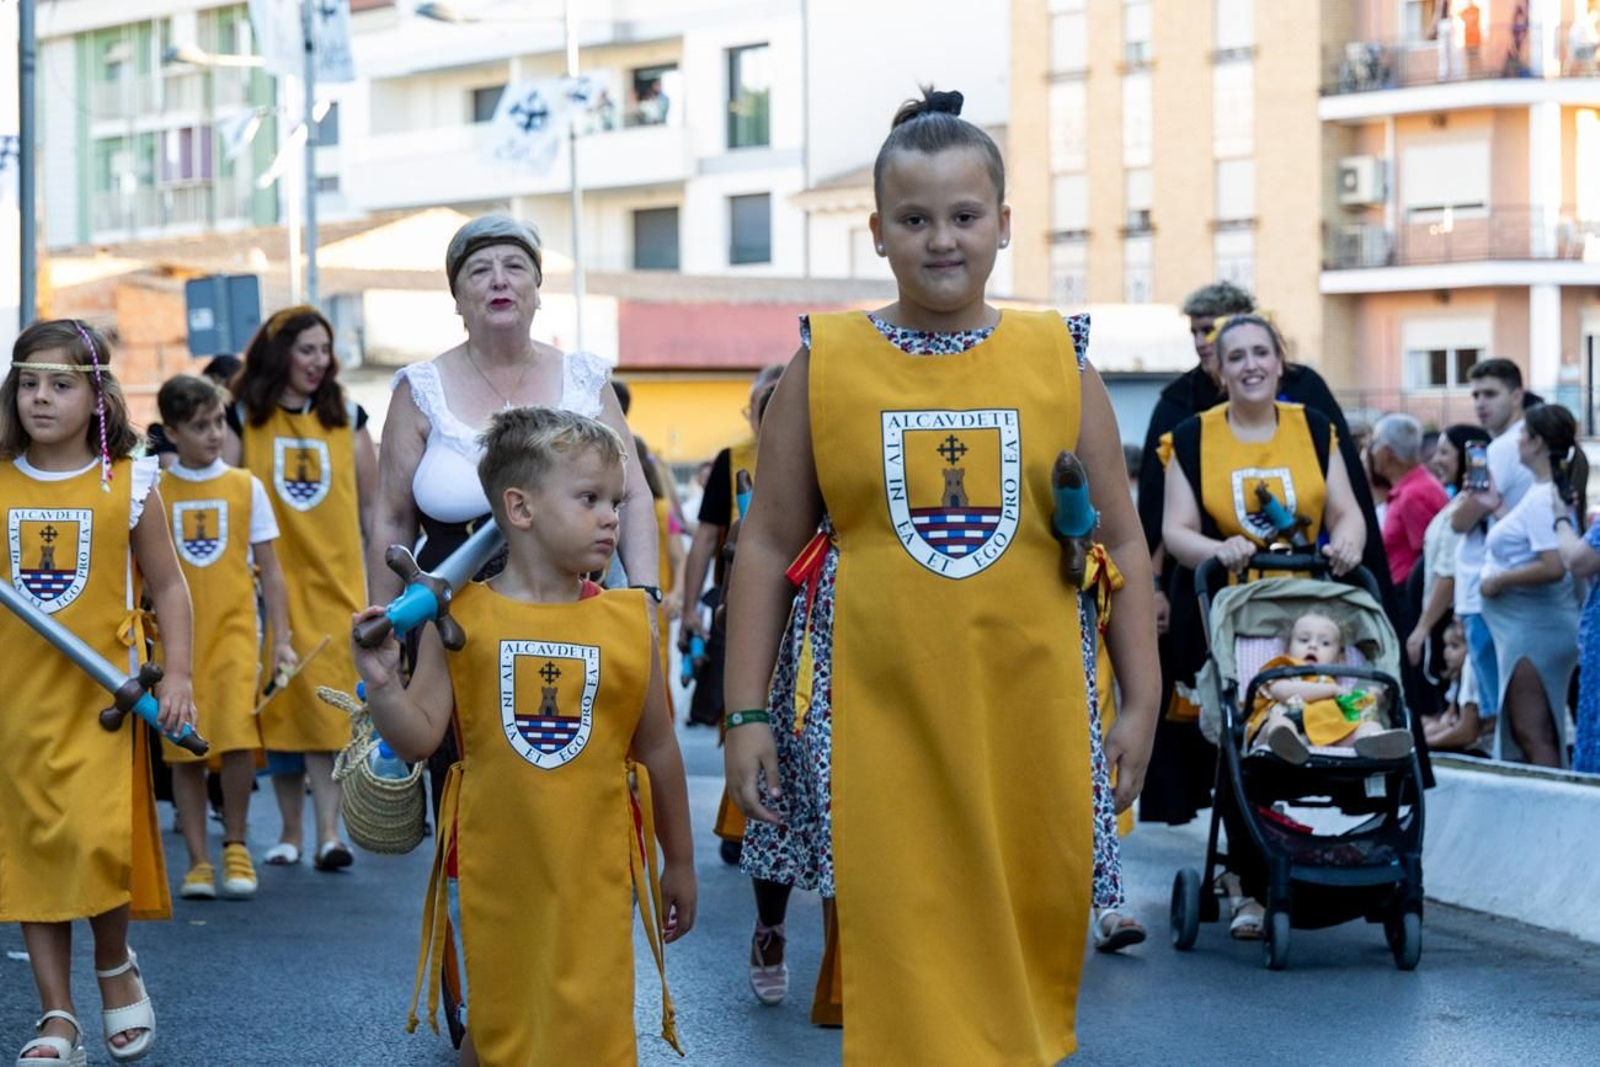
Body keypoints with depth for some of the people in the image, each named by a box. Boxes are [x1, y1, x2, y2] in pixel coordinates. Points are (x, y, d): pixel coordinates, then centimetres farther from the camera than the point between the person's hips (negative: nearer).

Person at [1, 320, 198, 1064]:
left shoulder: (129, 485, -1)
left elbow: (167, 585, 6)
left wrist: (178, 674, -1)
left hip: (101, 691, -2)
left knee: (96, 839, -13)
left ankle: (117, 968, 16)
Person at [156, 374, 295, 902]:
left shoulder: (246, 487, 5)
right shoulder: (153, 492, 4)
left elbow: (269, 569, 8)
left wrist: (281, 639, 2)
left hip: (234, 630, 0)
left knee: (238, 738, -15)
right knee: (184, 749, 2)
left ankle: (235, 845, 4)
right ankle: (198, 861, 11)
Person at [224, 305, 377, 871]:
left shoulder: (347, 418, 8)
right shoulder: (242, 419, 3)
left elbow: (370, 507, 12)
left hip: (334, 579, 0)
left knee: (328, 704, -8)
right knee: (278, 704, 4)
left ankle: (329, 831, -11)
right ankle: (290, 830, 15)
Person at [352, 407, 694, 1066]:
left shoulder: (631, 620, -1)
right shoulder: (459, 618, -4)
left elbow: (656, 750, 7)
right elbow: (418, 740, -2)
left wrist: (680, 863, 13)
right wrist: (381, 685, -21)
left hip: (594, 873, 0)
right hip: (497, 870, 0)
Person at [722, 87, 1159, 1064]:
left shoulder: (1057, 360, 5)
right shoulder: (825, 363, 2)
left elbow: (1120, 544, 9)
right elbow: (768, 545, 4)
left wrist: (1141, 699, 5)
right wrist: (747, 713, 0)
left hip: (1028, 707, 1)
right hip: (876, 707, -1)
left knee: (1028, 941, 7)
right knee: (902, 953, 0)